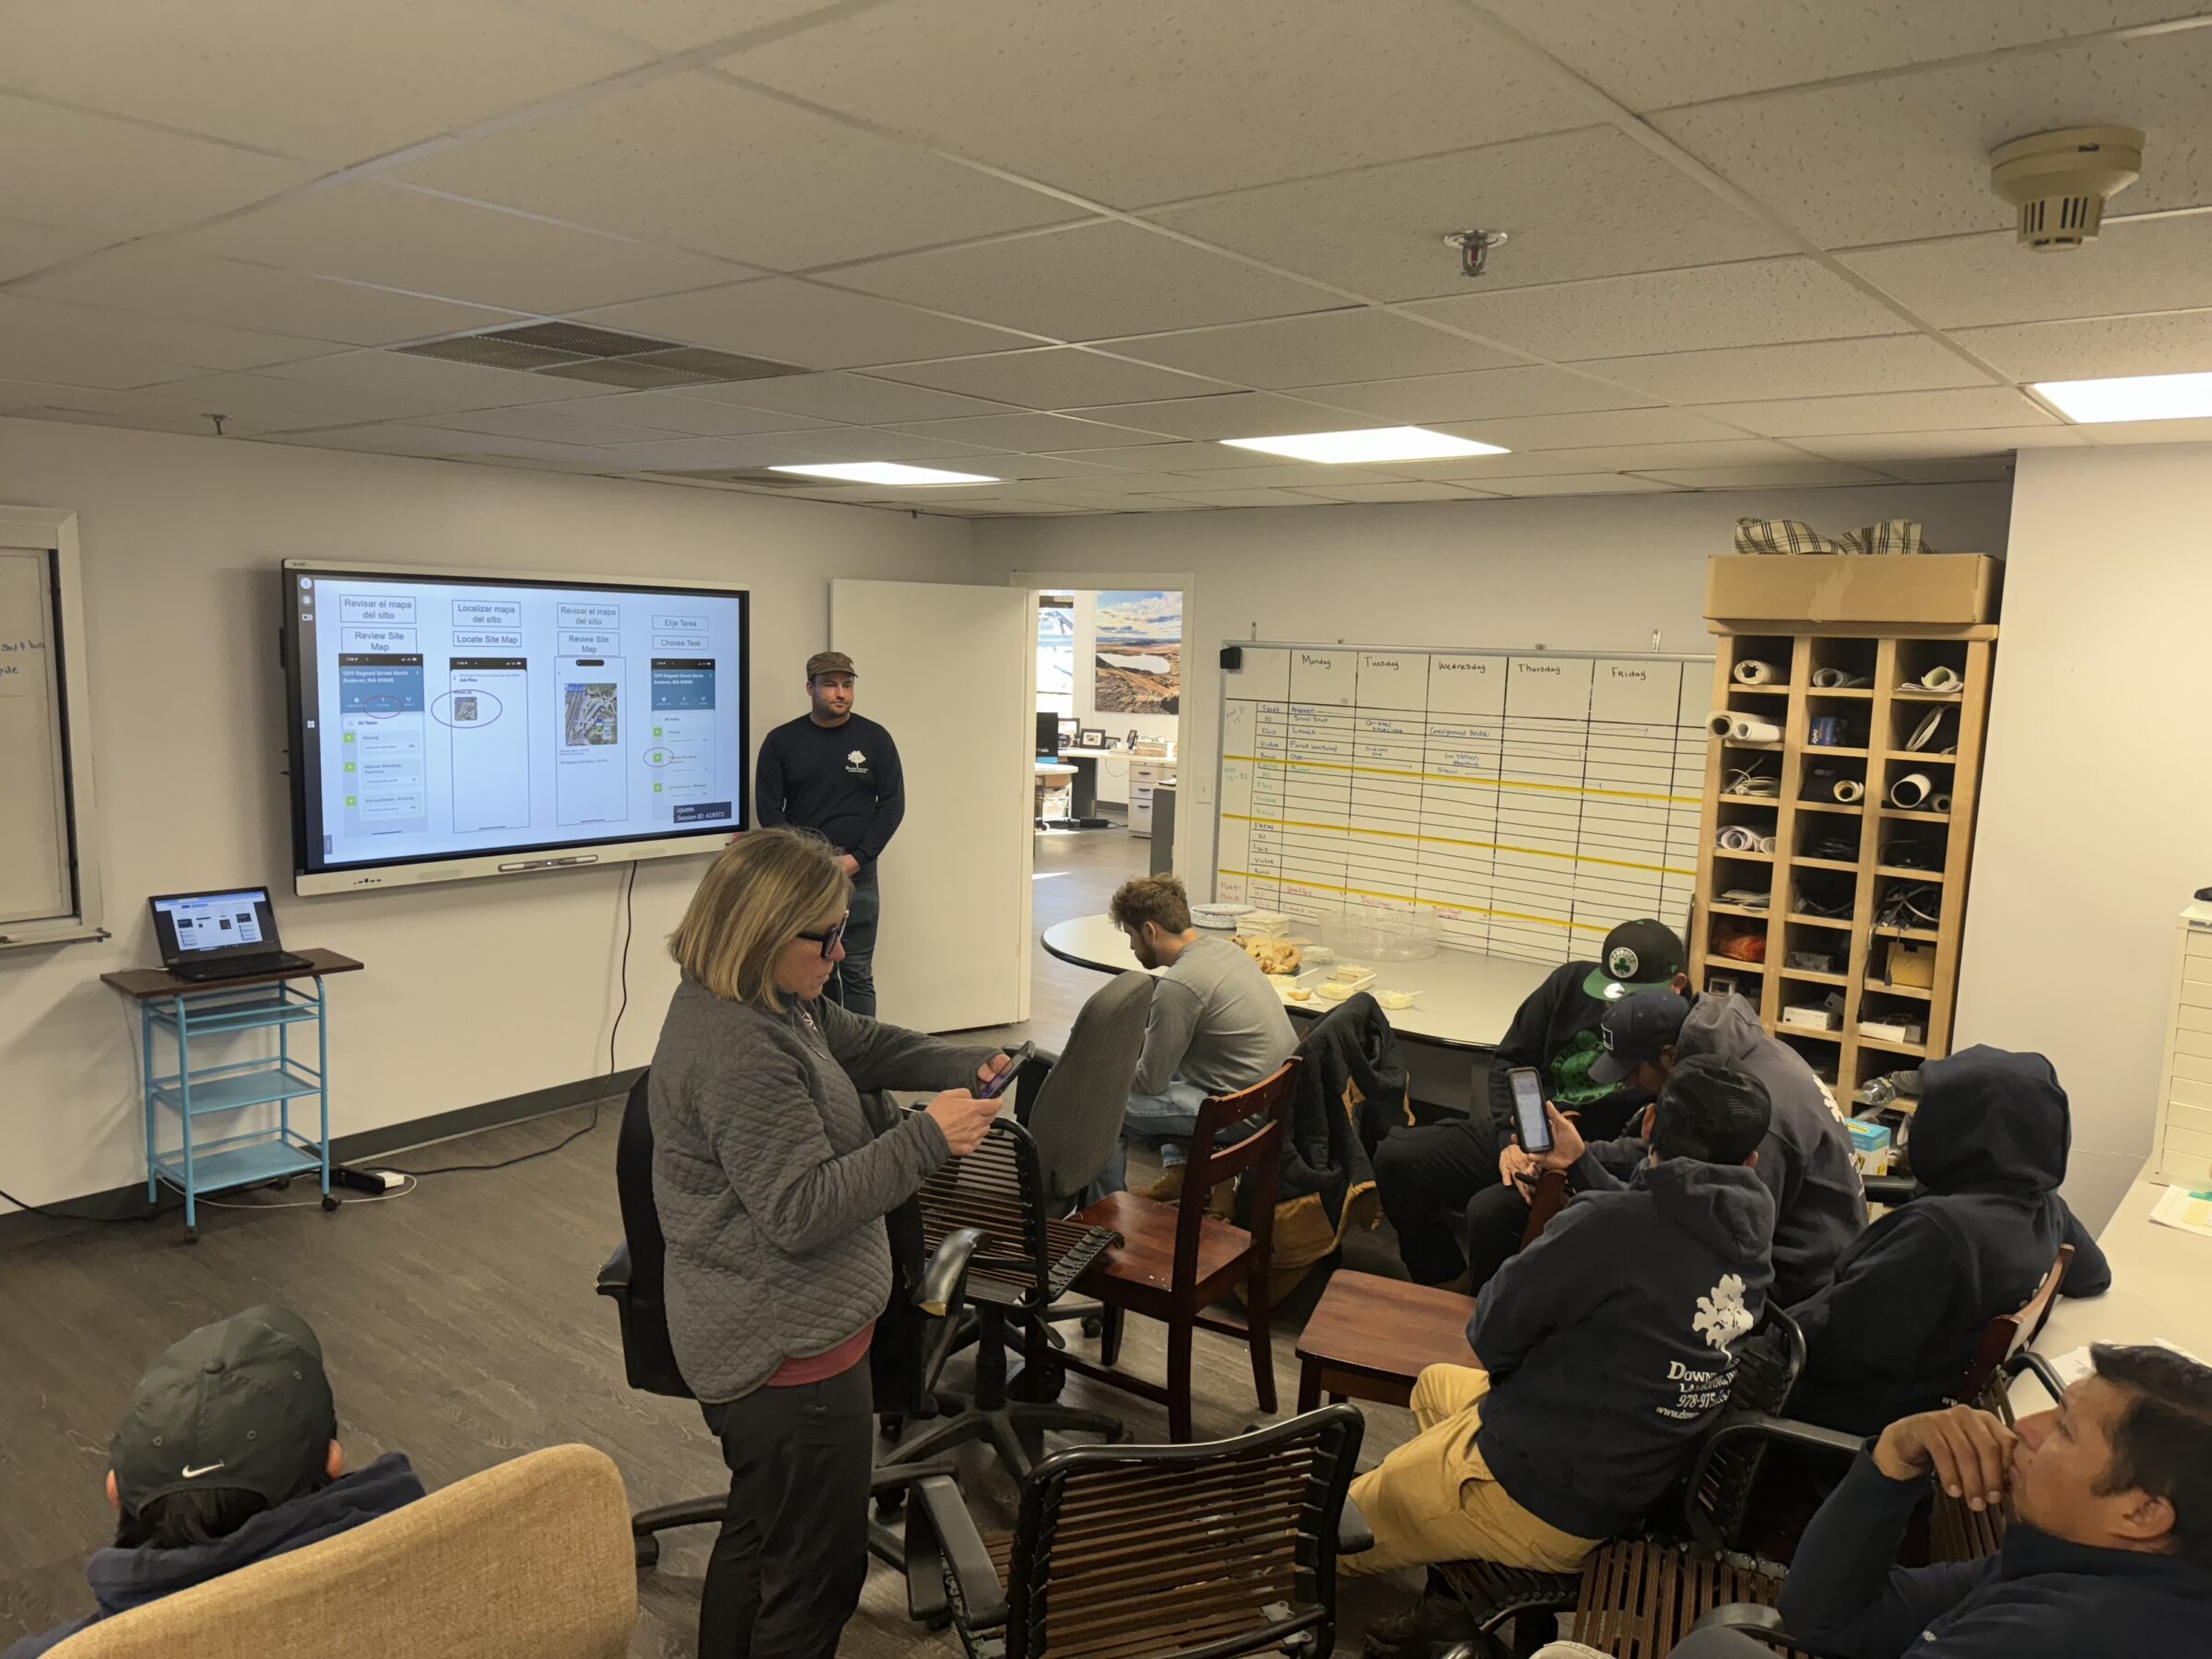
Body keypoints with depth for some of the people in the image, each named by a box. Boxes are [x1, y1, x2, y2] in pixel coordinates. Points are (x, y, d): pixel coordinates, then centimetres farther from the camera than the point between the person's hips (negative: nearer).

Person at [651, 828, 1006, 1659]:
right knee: (818, 1569, 9)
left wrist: (965, 1065, 0)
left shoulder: (768, 1002, 3)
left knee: (757, 1538, 28)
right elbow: (803, 1210, -28)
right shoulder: (739, 1055, -29)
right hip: (793, 1351, -11)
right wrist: (928, 1137, -26)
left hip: (759, 1338, 11)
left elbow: (859, 1043, 16)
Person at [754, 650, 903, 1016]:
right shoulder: (781, 741, 4)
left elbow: (893, 803, 3)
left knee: (857, 973, 1)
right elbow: (768, 808, 3)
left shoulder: (875, 738, 4)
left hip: (858, 875, 0)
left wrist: (859, 857, -7)